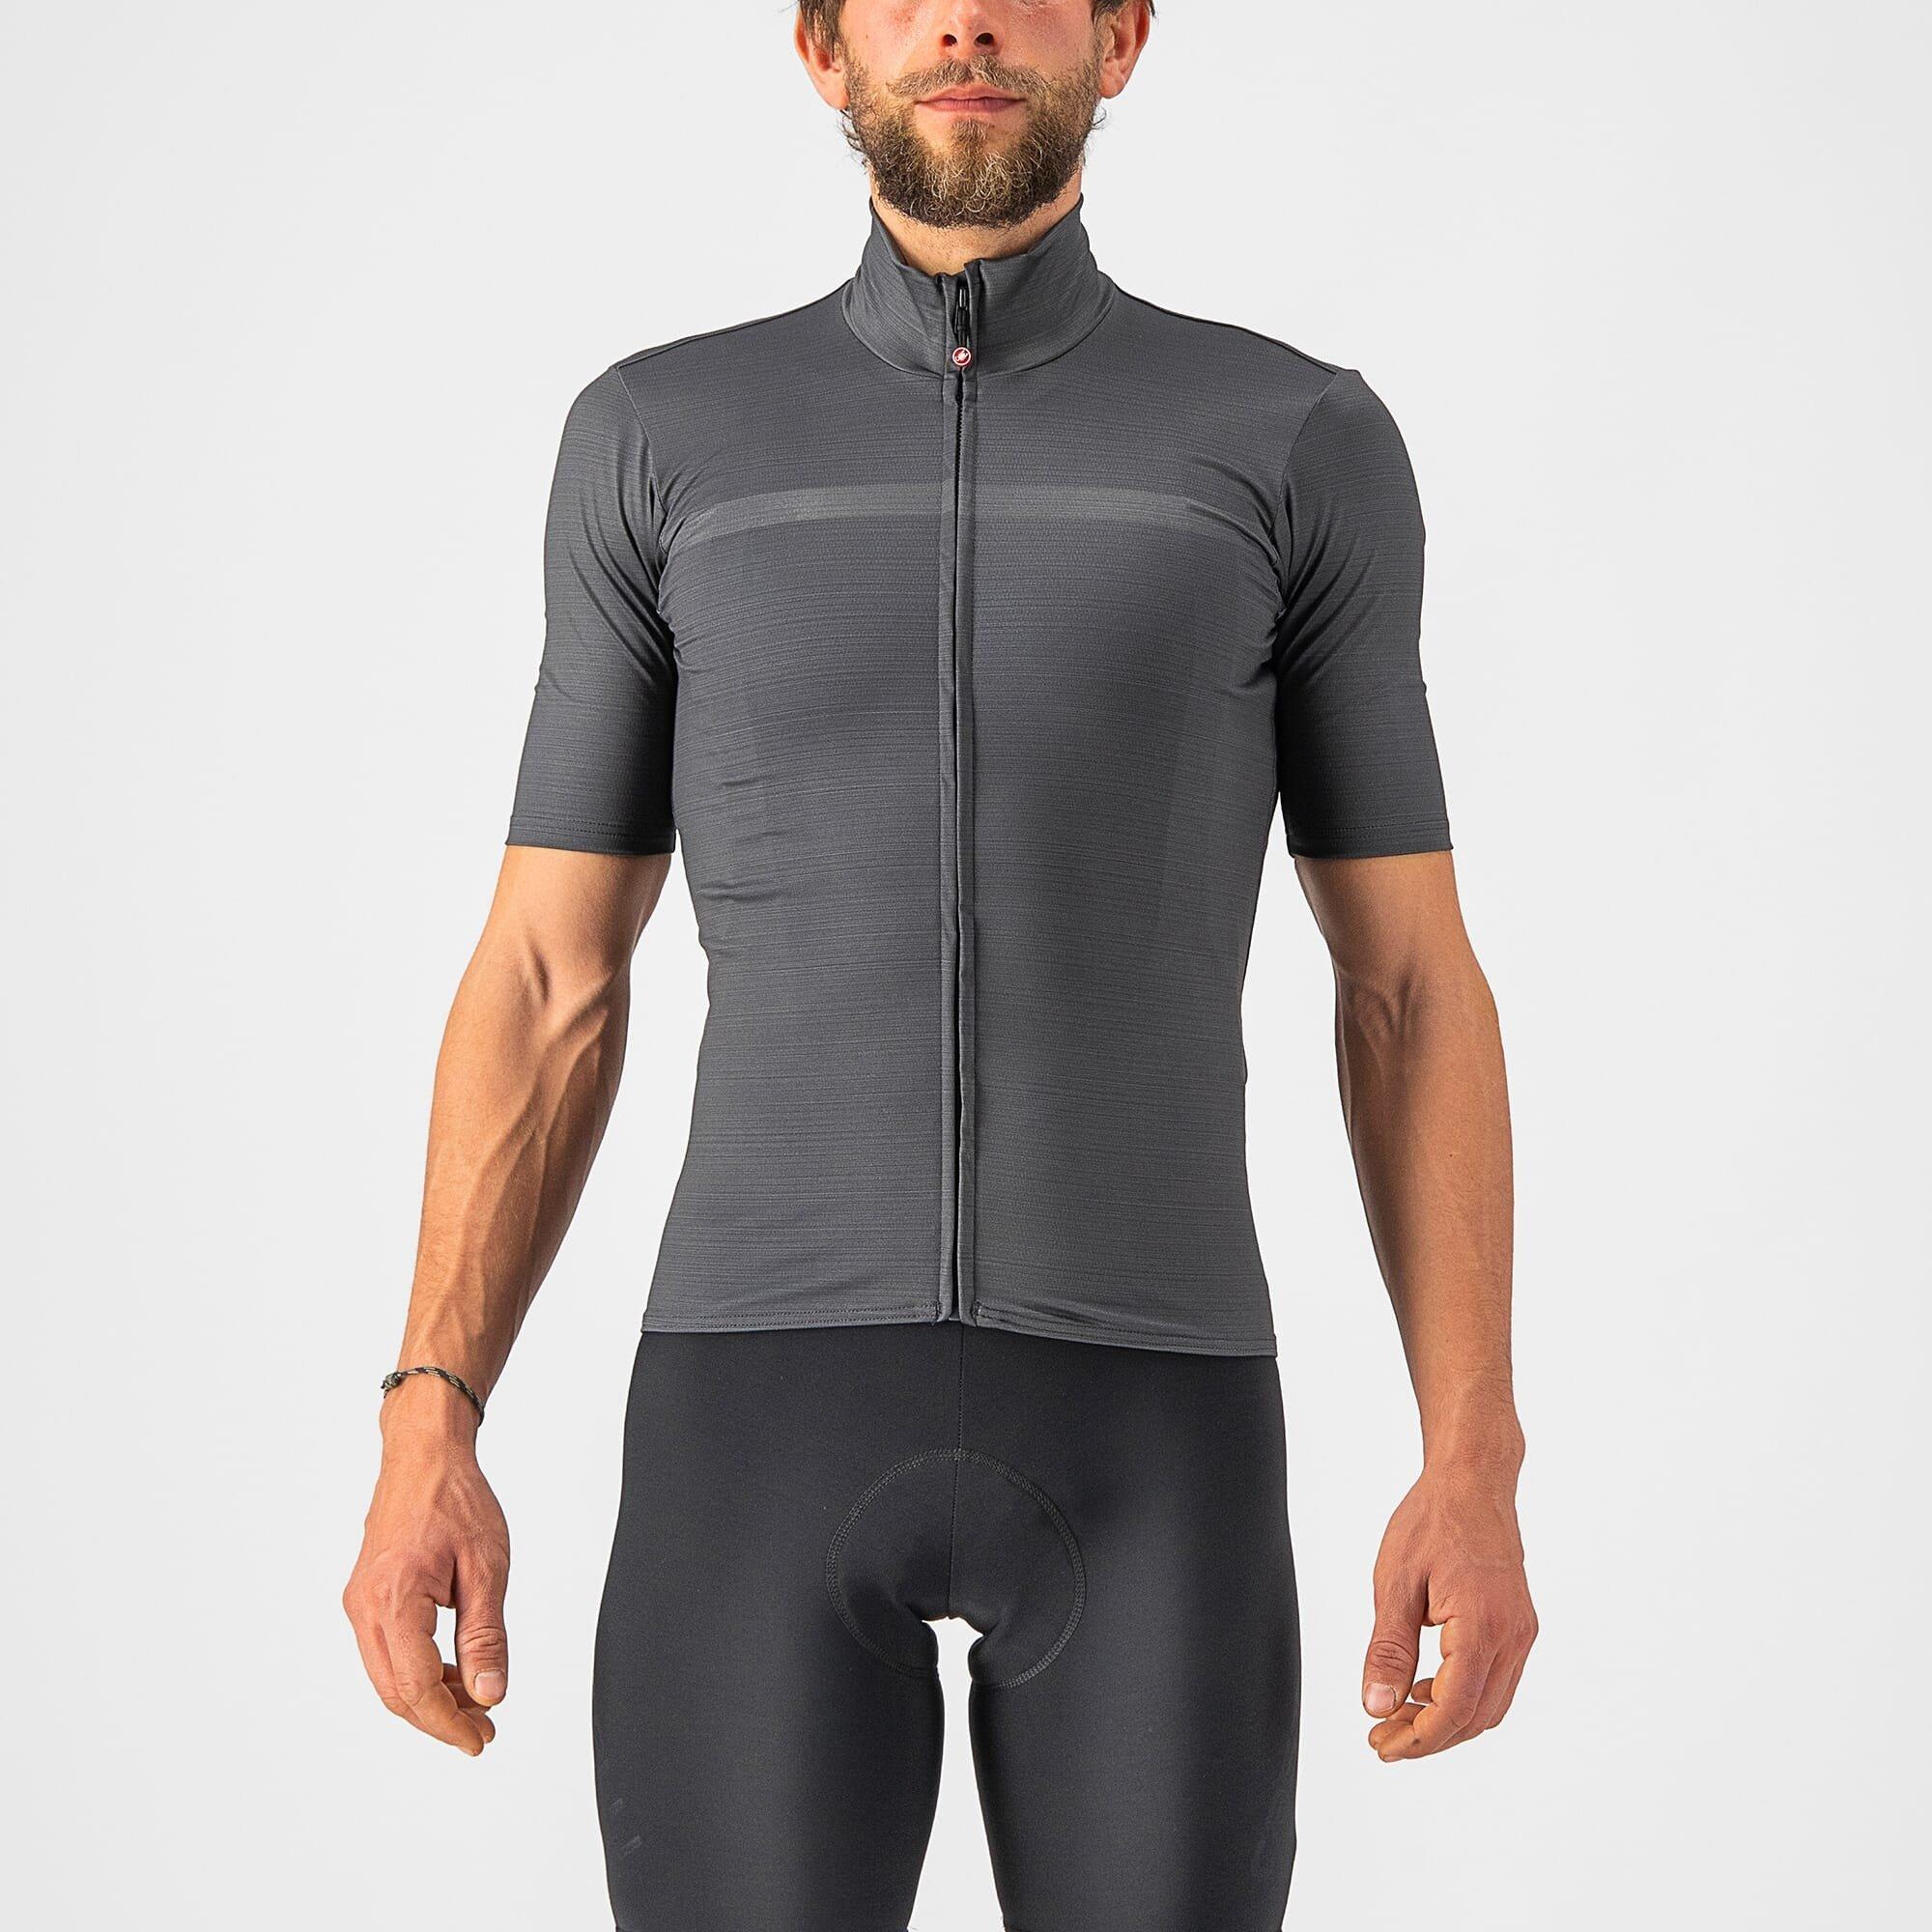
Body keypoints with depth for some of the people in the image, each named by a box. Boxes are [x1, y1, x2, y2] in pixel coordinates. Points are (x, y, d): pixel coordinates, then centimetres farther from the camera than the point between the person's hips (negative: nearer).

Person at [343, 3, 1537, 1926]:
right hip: (772, 1417, 1)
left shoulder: (1304, 446, 5)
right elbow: (545, 985, 8)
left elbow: (1414, 990, 6)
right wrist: (423, 1435, -2)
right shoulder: (660, 443, 8)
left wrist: (1477, 1468, -3)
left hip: (1141, 1426, 0)